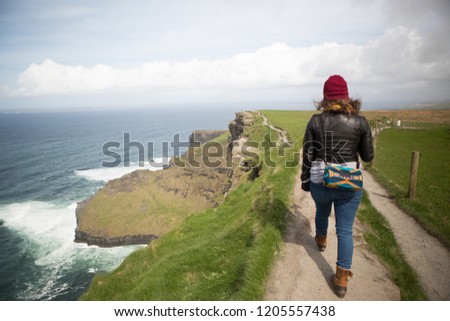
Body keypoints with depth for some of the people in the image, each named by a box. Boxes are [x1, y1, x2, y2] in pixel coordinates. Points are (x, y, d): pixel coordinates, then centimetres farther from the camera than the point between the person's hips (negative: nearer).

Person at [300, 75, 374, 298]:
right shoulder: (360, 122, -6)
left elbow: (307, 155, -3)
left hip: (320, 181, 1)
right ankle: (342, 279, 13)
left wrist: (305, 181, 9)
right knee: (345, 230, 8)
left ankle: (321, 240, 58)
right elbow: (368, 157, 2)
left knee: (321, 212, 30)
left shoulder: (316, 121, -6)